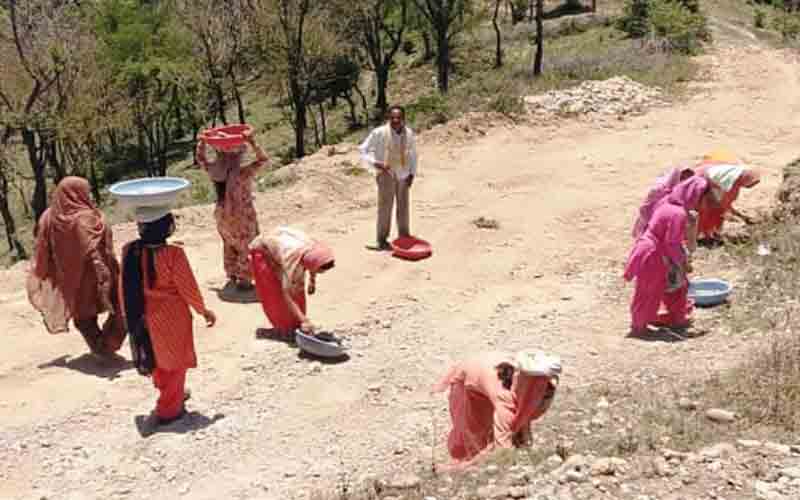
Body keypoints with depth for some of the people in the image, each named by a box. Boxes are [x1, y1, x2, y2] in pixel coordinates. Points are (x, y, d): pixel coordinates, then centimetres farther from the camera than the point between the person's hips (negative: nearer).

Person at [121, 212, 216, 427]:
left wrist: (128, 312, 15)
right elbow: (188, 288, -17)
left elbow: (125, 287, 0)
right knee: (176, 361, 12)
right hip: (172, 317, -5)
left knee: (157, 357, 26)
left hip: (143, 318, 6)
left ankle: (171, 393, 45)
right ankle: (168, 409, 16)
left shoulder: (129, 252, -10)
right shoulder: (173, 254, -25)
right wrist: (203, 310, -1)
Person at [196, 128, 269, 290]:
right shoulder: (243, 173, -26)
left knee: (229, 247, 24)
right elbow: (263, 159, -25)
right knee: (246, 249, 10)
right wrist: (252, 143, -30)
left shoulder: (214, 170, -10)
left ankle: (232, 276, 36)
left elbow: (200, 158, 9)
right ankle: (244, 280, 15)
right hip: (242, 218, -6)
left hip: (223, 216, 6)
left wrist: (202, 142, 9)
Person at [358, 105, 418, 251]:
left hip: (403, 174, 4)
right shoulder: (379, 133, -17)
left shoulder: (409, 134, -4)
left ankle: (404, 236, 29)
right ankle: (382, 240, 1)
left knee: (403, 206, 14)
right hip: (386, 173, -4)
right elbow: (363, 150, -11)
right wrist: (375, 163, -24)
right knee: (385, 205, -7)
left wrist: (412, 173, 3)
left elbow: (413, 154, 11)